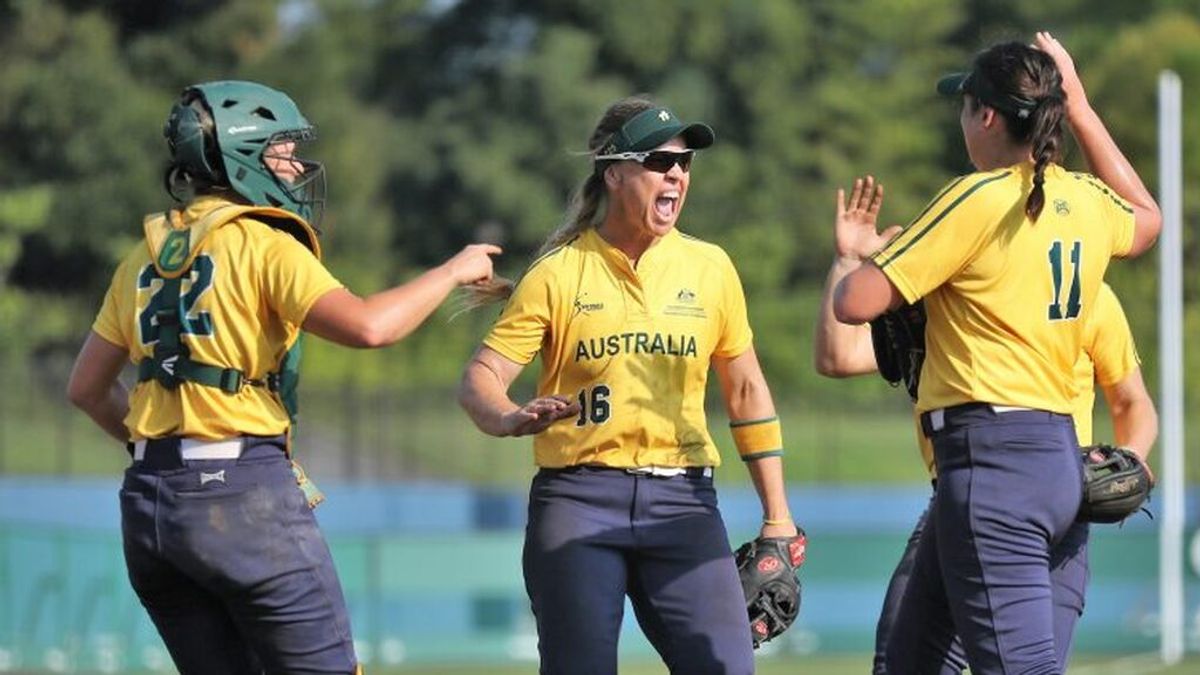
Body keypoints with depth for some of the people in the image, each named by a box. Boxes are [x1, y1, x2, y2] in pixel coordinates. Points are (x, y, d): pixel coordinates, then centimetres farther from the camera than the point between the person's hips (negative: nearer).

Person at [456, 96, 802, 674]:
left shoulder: (709, 267, 10)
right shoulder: (558, 274, 2)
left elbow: (746, 391, 16)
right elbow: (479, 378, -2)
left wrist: (777, 518, 13)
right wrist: (510, 419, -26)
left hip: (681, 500, 2)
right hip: (577, 497, -2)